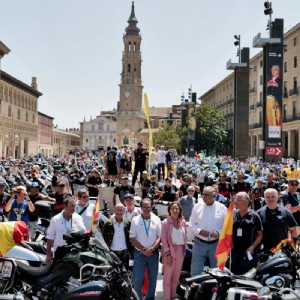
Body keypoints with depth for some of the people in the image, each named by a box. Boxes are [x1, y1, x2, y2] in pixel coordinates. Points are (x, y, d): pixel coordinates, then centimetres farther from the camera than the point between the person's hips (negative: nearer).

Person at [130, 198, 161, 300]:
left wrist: (152, 249, -12)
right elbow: (132, 238, -4)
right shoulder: (135, 220, -3)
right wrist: (143, 250, -11)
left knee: (152, 279, 11)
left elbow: (160, 236, 1)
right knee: (137, 280, 0)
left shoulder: (156, 219, 2)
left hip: (153, 253, 2)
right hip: (139, 253, -2)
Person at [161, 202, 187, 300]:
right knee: (168, 276, -1)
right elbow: (164, 239, -10)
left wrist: (184, 249, 6)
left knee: (176, 276, 13)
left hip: (180, 251, 5)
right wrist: (168, 254, -15)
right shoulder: (165, 222, -8)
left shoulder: (183, 222, 5)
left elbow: (185, 236, 12)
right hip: (170, 251, -4)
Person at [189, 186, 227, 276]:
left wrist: (219, 233, -16)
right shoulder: (197, 206, 1)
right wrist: (199, 231, -13)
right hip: (199, 243, 0)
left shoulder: (222, 208, -2)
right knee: (195, 271, 3)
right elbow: (191, 223, 5)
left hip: (216, 244, 0)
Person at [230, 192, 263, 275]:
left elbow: (260, 234, -1)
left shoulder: (254, 216, -4)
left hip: (248, 252, -3)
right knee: (235, 274, 11)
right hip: (235, 251, 4)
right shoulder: (232, 214, 6)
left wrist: (252, 247, -12)